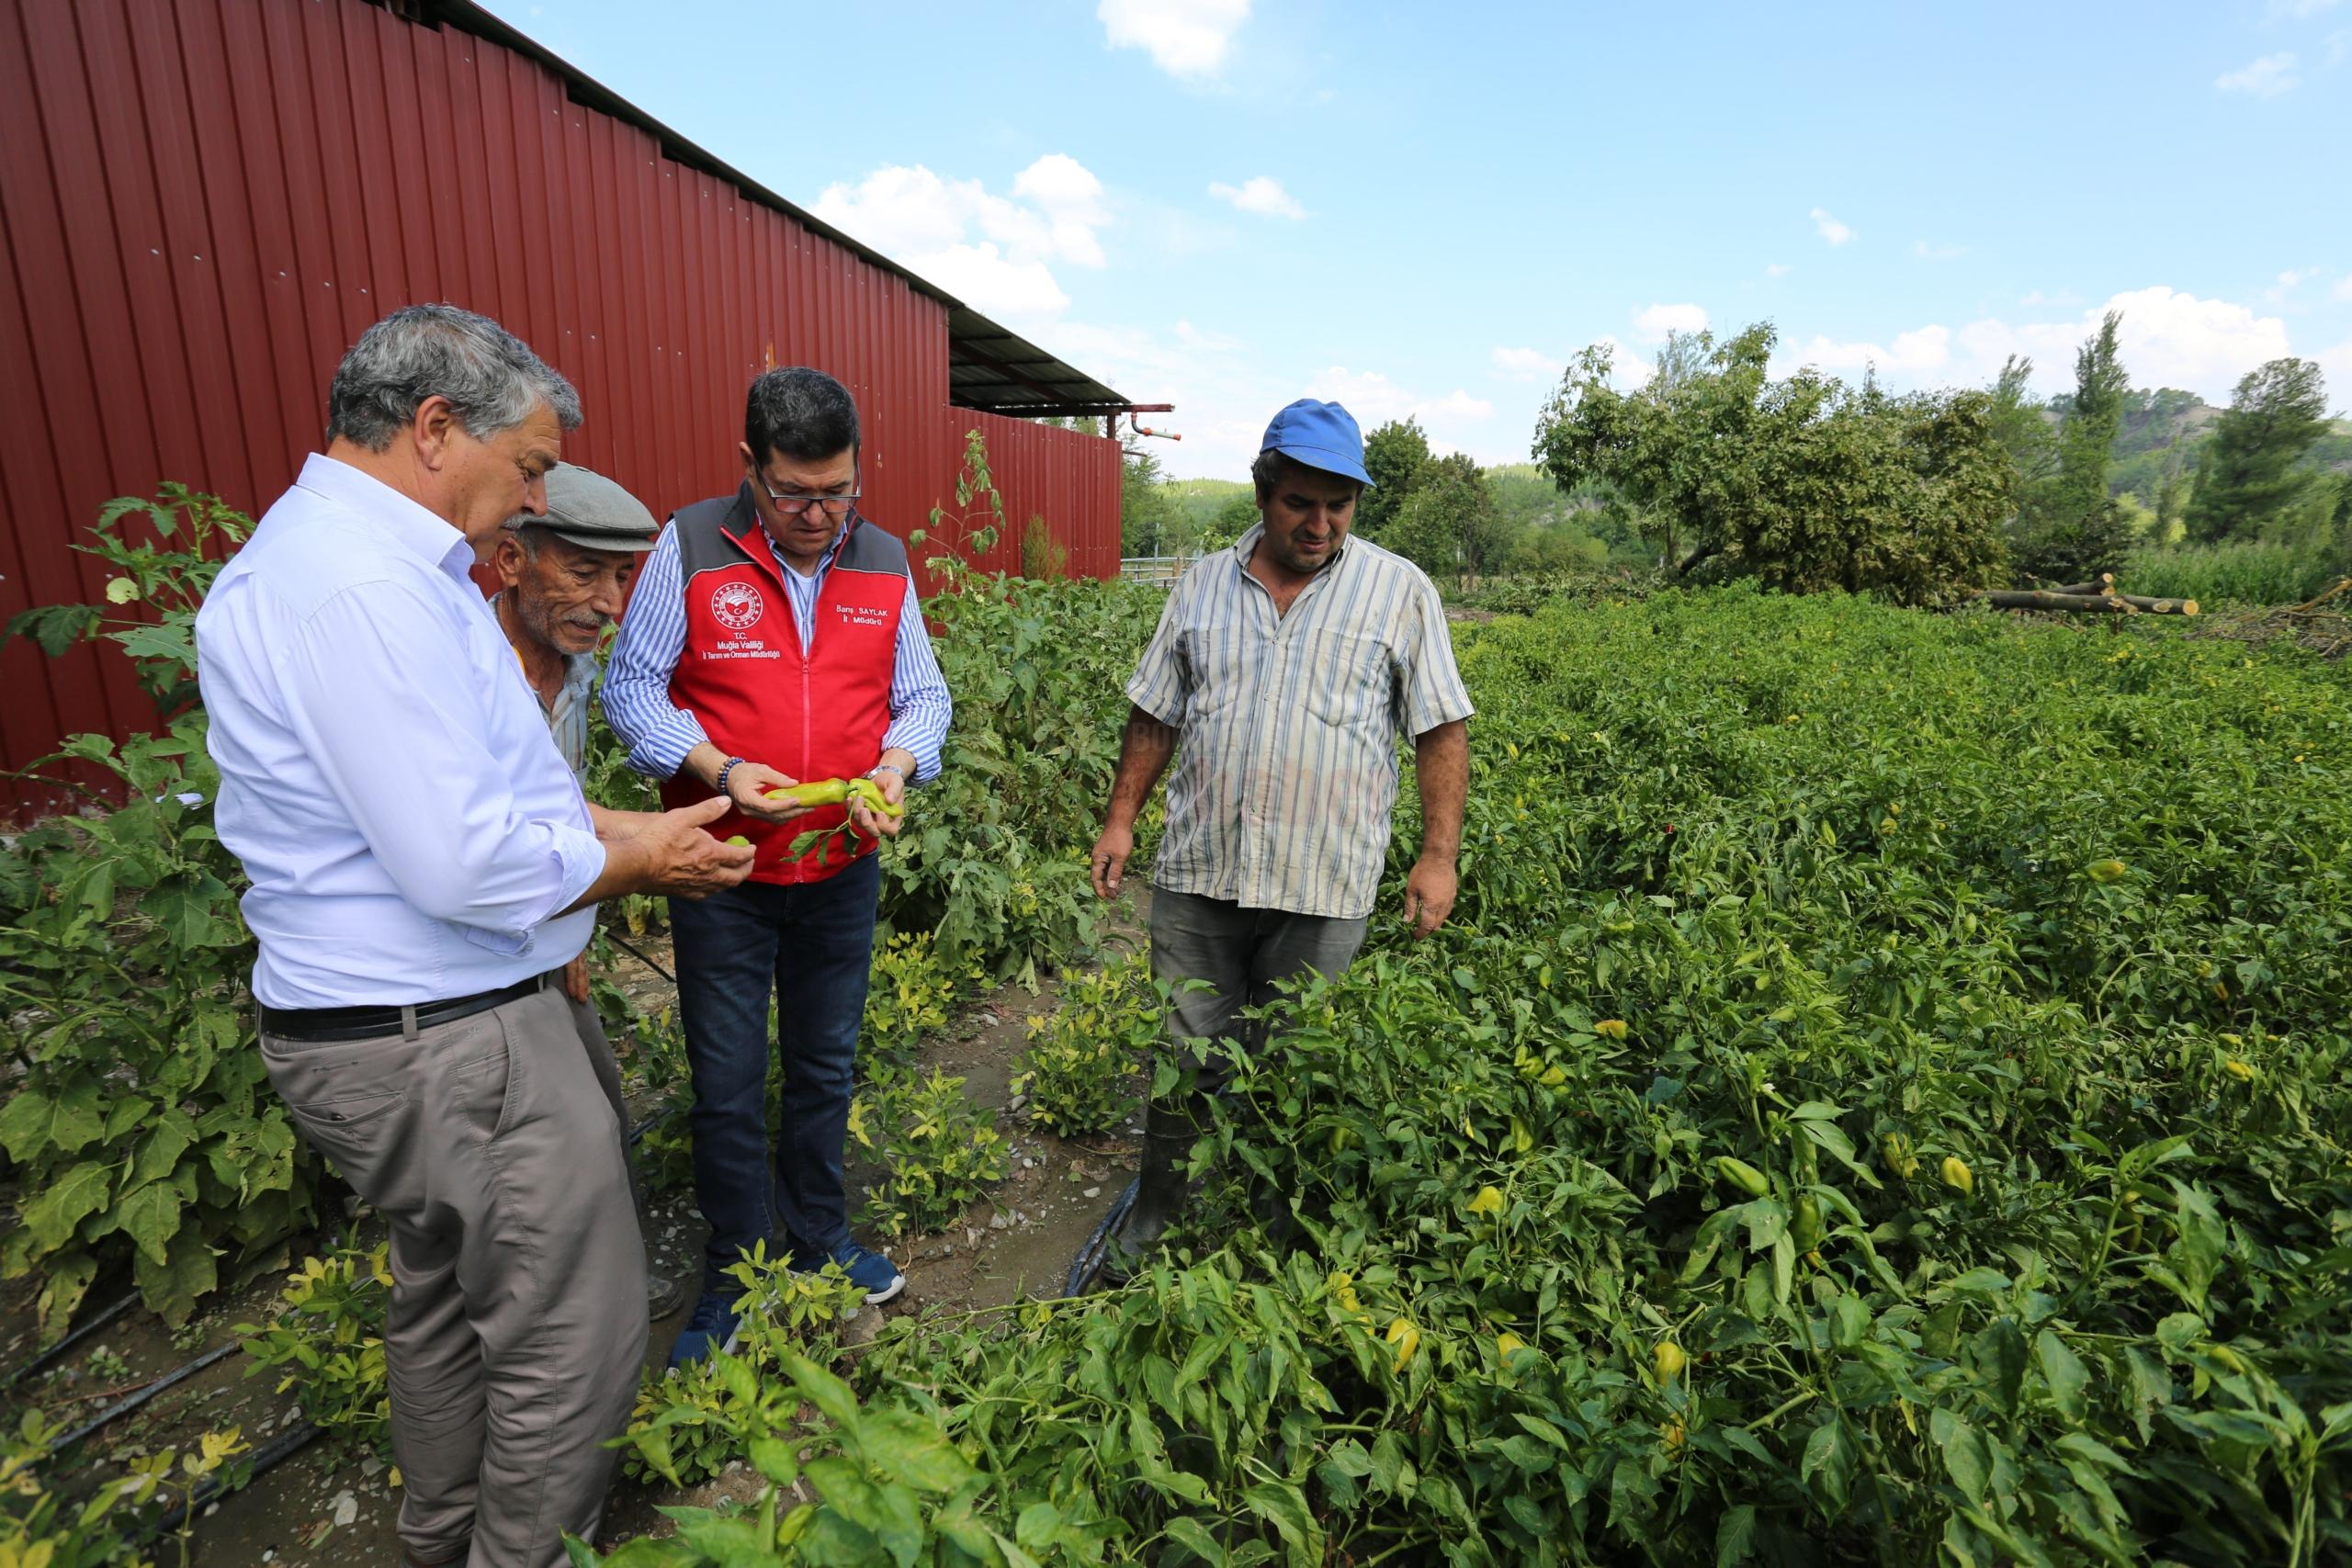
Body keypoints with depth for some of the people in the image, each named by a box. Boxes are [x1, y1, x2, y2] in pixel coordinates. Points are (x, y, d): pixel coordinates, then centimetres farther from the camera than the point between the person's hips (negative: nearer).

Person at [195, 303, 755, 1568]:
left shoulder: (320, 553, 12)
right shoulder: (370, 583, -24)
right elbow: (464, 867, -28)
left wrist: (608, 824, 9)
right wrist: (635, 861, -12)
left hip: (386, 1027, 11)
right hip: (446, 1039, -11)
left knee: (445, 1294, 27)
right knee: (574, 1339, 5)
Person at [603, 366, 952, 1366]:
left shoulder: (885, 562, 1)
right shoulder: (689, 548, -8)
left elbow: (922, 694, 6)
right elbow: (632, 687, -5)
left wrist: (898, 764, -14)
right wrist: (716, 769, -21)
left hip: (843, 867, 3)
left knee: (826, 1064, 18)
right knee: (727, 1082, 10)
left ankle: (819, 1242, 40)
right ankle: (736, 1273, 32)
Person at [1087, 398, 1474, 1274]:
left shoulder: (1400, 591, 3)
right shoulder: (1203, 585, 10)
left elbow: (1441, 731, 2)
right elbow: (1155, 715, 14)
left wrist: (1439, 854, -3)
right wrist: (1121, 817, 8)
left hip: (1324, 887, -2)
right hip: (1197, 873, 2)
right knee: (1186, 1059, 11)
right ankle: (1153, 1223, 31)